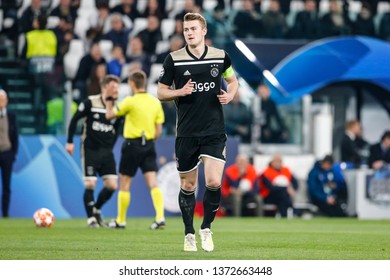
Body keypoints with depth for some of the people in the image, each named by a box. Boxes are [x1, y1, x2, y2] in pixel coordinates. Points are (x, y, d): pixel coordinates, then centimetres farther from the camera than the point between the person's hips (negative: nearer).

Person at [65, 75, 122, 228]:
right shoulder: (90, 102, -8)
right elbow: (74, 120, -4)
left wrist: (110, 146, 12)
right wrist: (70, 142, -7)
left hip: (106, 152, 5)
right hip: (90, 150, -5)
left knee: (112, 185, -2)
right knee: (90, 185, -6)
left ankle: (96, 210, 21)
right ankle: (91, 218, 7)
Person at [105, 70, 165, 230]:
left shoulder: (130, 101, -10)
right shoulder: (155, 102, 5)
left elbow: (109, 115, -3)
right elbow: (159, 129, 6)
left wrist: (109, 101, 14)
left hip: (132, 145, -4)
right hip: (149, 146, 4)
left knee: (124, 184, 8)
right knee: (153, 183, -2)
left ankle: (121, 220, 15)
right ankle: (160, 217, -16)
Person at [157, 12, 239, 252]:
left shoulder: (220, 57, 1)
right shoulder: (174, 60, -3)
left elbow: (233, 81, 19)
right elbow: (161, 92, 4)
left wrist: (229, 95, -3)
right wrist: (180, 92, -15)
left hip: (214, 131, 0)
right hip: (186, 132, 0)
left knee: (214, 182, -13)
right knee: (188, 185, 7)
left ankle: (206, 228, 10)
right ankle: (189, 234, 23)